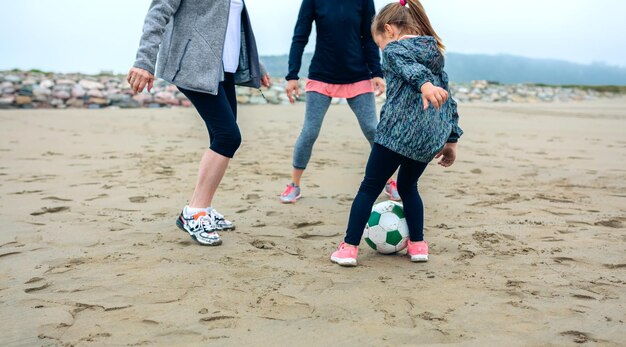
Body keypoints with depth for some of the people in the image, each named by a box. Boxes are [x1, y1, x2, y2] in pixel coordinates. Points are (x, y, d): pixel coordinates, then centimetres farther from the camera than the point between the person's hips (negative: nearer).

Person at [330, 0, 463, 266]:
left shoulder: (393, 49, 2)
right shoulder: (435, 54, 23)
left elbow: (410, 68, -22)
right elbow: (448, 99, 23)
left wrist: (424, 84, -43)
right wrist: (451, 140, 26)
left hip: (400, 130, -6)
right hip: (434, 135, 7)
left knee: (370, 187, 5)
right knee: (408, 186, 25)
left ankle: (349, 248, 4)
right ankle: (418, 245, 22)